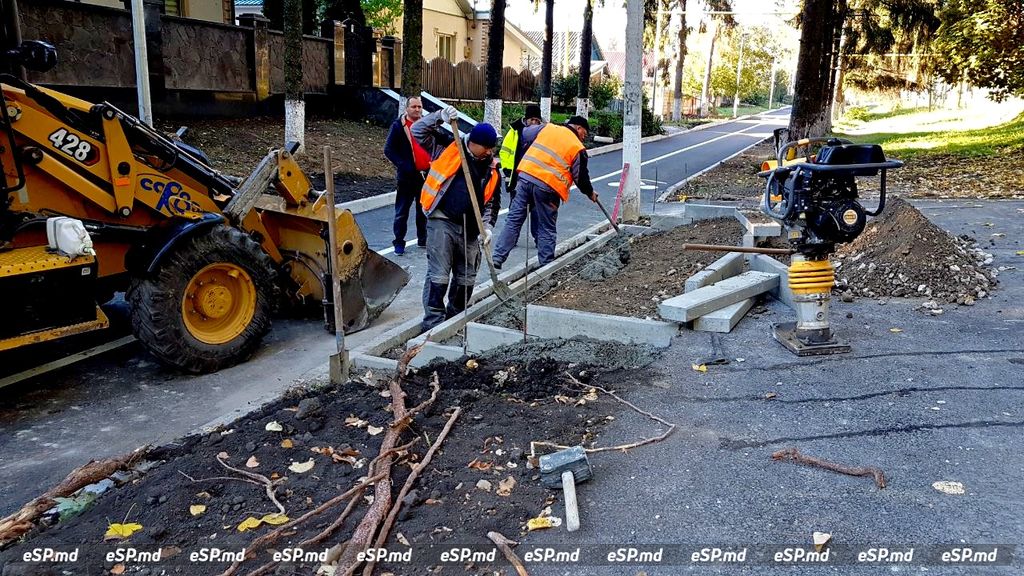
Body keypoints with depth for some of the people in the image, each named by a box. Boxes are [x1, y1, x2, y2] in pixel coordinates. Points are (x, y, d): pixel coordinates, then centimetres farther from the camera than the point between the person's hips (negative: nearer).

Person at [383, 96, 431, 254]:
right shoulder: (398, 126, -4)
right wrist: (402, 166, -17)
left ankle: (423, 240, 27)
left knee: (424, 209, 14)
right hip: (408, 176, -4)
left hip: (427, 175, 4)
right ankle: (399, 243, 9)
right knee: (402, 211, 0)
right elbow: (388, 149, -7)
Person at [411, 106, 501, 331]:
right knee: (439, 276, -8)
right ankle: (433, 322, -2)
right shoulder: (449, 148, -1)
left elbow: (488, 202, 18)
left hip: (470, 230, 6)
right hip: (442, 222, -5)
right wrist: (440, 117, -18)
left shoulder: (491, 169, 11)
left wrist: (486, 226, 4)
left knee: (466, 279, 14)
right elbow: (418, 131, -4)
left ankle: (455, 318, 31)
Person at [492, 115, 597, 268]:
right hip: (547, 186, -3)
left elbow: (524, 135, 18)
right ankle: (546, 264, 15)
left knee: (513, 220, 8)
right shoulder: (578, 148, 3)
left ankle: (498, 258, 6)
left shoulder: (548, 128, 13)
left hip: (525, 175, 4)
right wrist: (590, 193, 24)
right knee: (547, 229, 10)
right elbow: (581, 177, 7)